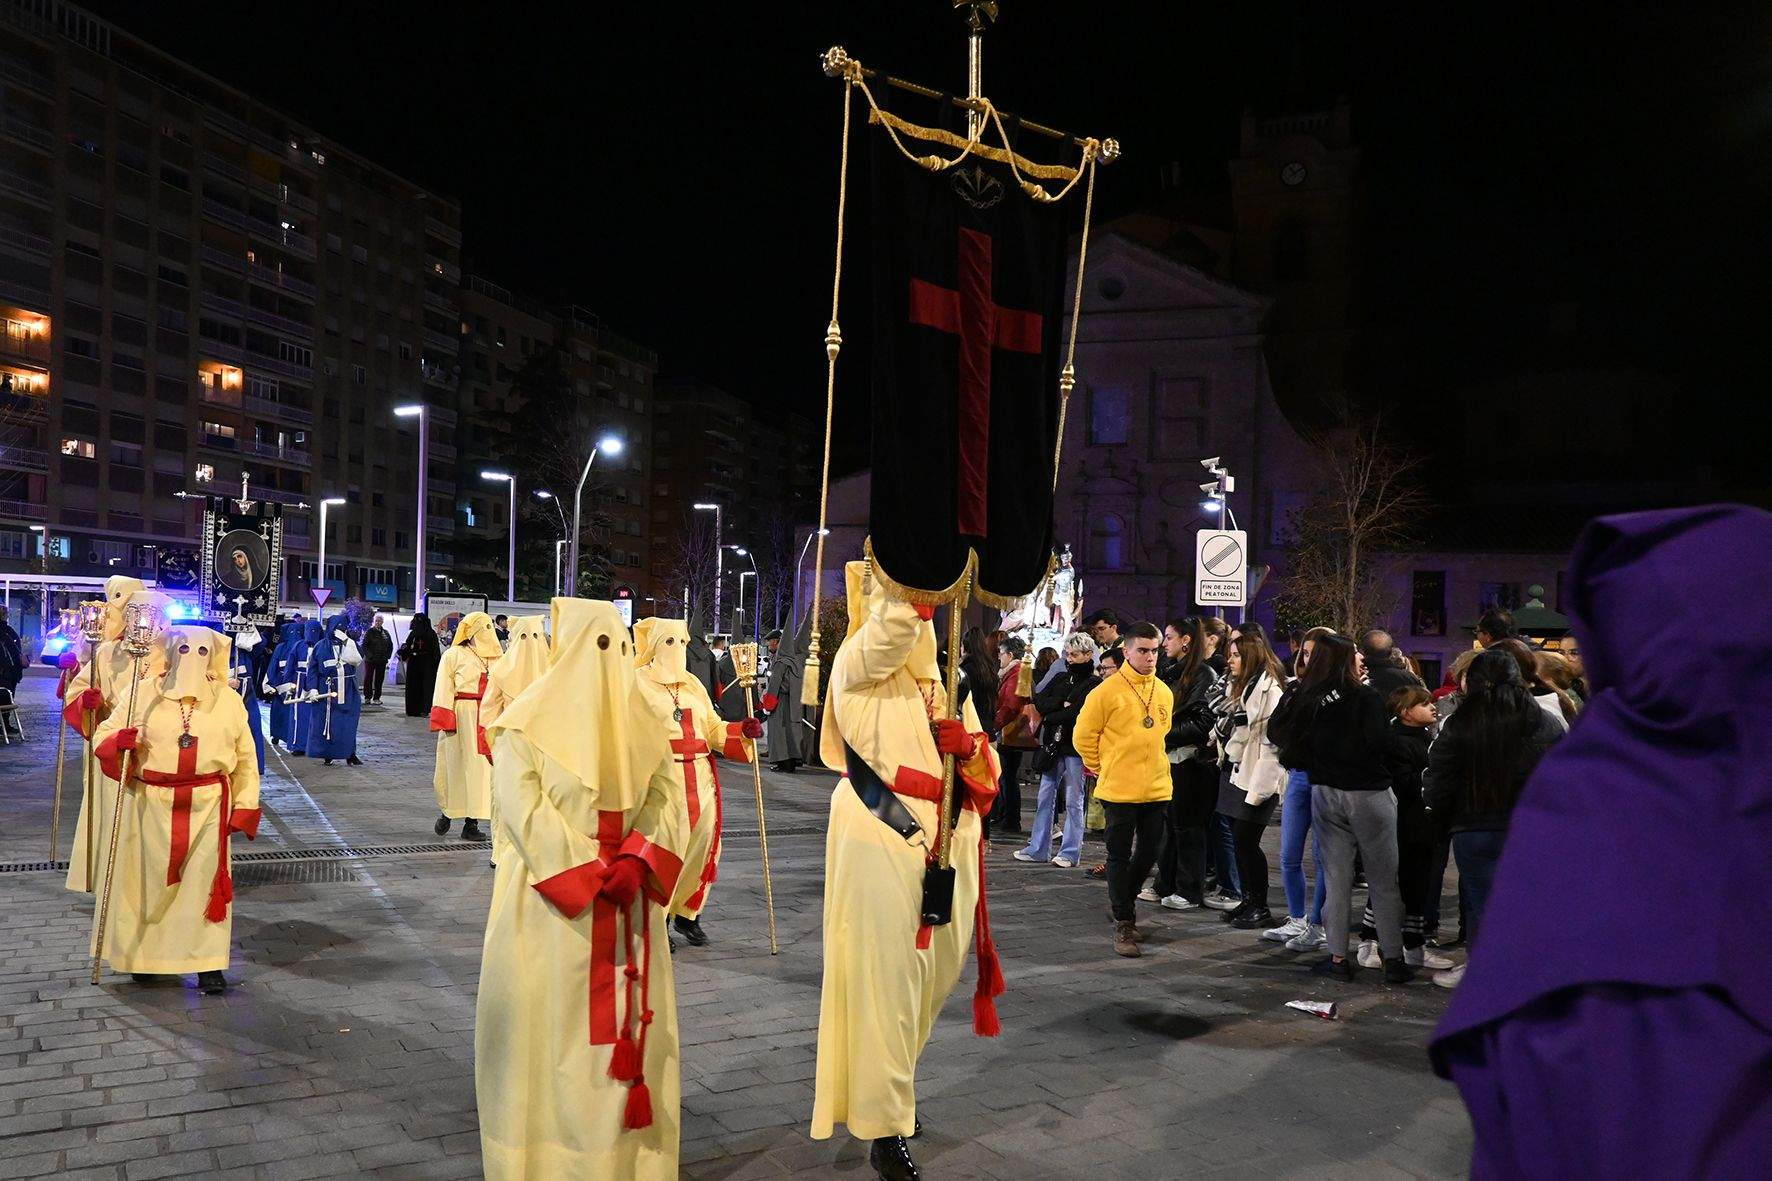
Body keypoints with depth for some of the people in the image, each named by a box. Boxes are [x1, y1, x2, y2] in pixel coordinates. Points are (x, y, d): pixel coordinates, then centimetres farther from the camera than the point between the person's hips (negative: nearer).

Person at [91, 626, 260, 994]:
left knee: (205, 880, 1)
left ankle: (207, 963, 10)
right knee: (148, 879, 7)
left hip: (208, 805, 0)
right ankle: (144, 955, 25)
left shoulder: (229, 701, 6)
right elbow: (103, 735, 7)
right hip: (151, 804, 0)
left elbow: (245, 760, 9)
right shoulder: (144, 696, 4)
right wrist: (119, 741, -17)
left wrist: (244, 808, 3)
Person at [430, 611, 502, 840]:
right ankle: (446, 811, 22)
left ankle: (471, 822, 5)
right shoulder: (453, 655, 2)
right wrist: (446, 720, -11)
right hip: (462, 716, -4)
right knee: (455, 765, 2)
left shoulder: (497, 656, 16)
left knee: (481, 767, 1)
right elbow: (444, 689, -3)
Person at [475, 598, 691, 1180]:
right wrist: (591, 873, -20)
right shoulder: (527, 724, -7)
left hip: (624, 898, 5)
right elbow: (523, 809, -15)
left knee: (628, 1023, 9)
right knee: (551, 1026, 3)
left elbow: (667, 797, 1)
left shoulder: (636, 723, 8)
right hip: (551, 902, -4)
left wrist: (636, 863, -16)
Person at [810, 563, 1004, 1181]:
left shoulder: (946, 671, 13)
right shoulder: (861, 658, -7)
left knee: (938, 969, 16)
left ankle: (889, 1077, 41)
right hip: (884, 841, -7)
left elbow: (983, 760, 13)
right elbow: (897, 622, -30)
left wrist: (970, 749, -10)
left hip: (949, 842, 7)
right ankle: (884, 1124, 12)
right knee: (887, 973, -3)